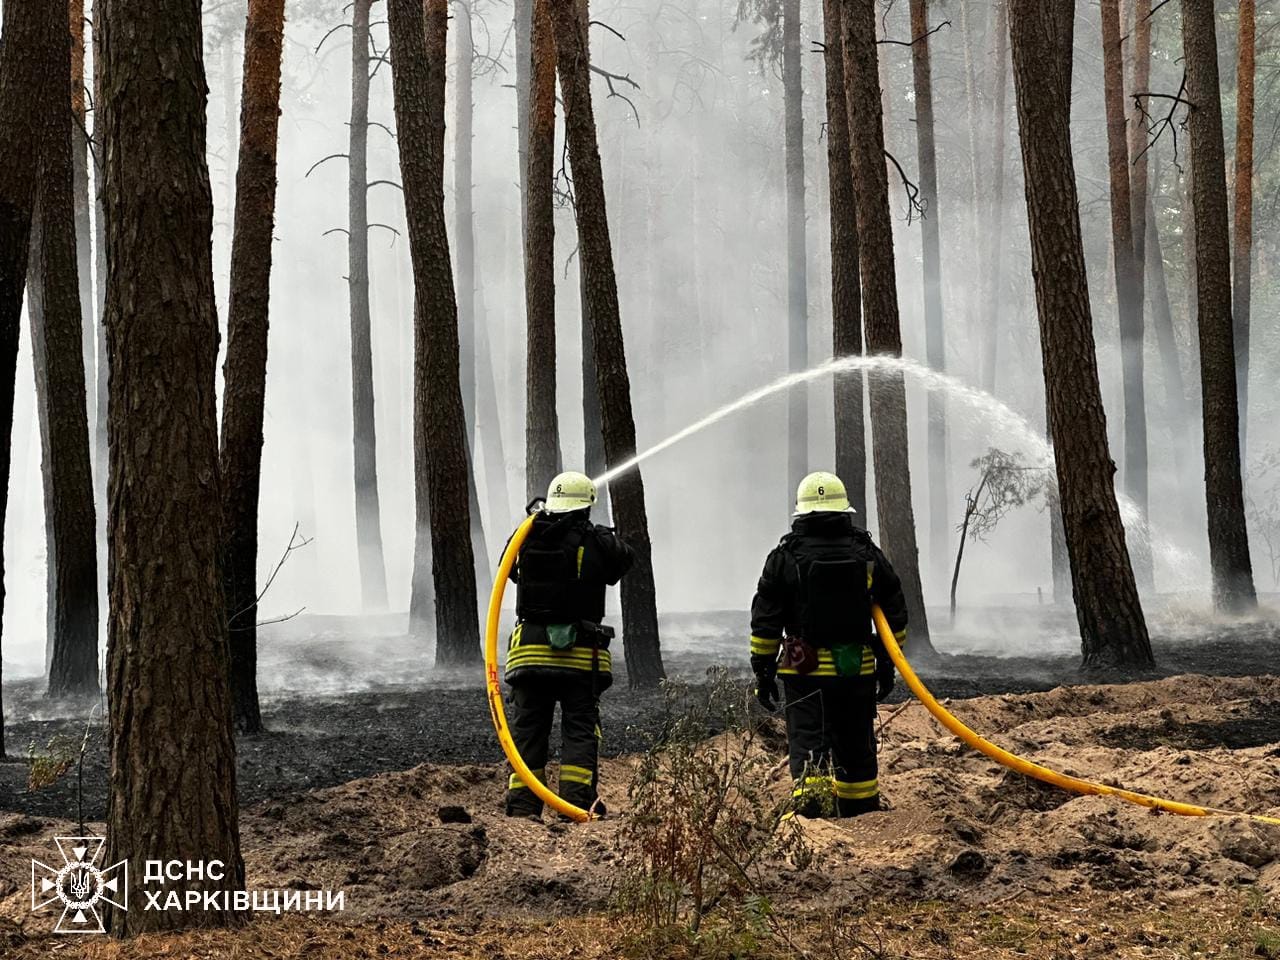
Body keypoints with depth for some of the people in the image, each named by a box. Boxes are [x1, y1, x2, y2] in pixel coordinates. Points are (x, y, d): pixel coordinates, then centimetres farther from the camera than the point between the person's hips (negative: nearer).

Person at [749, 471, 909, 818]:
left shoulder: (785, 557, -5)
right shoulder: (867, 554, 3)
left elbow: (765, 623, -3)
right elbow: (895, 614, 9)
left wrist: (763, 672, 4)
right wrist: (887, 664, 18)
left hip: (805, 672, -3)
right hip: (858, 670, 3)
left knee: (808, 742, -2)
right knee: (856, 746, 15)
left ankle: (811, 808, -19)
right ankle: (863, 810, 27)